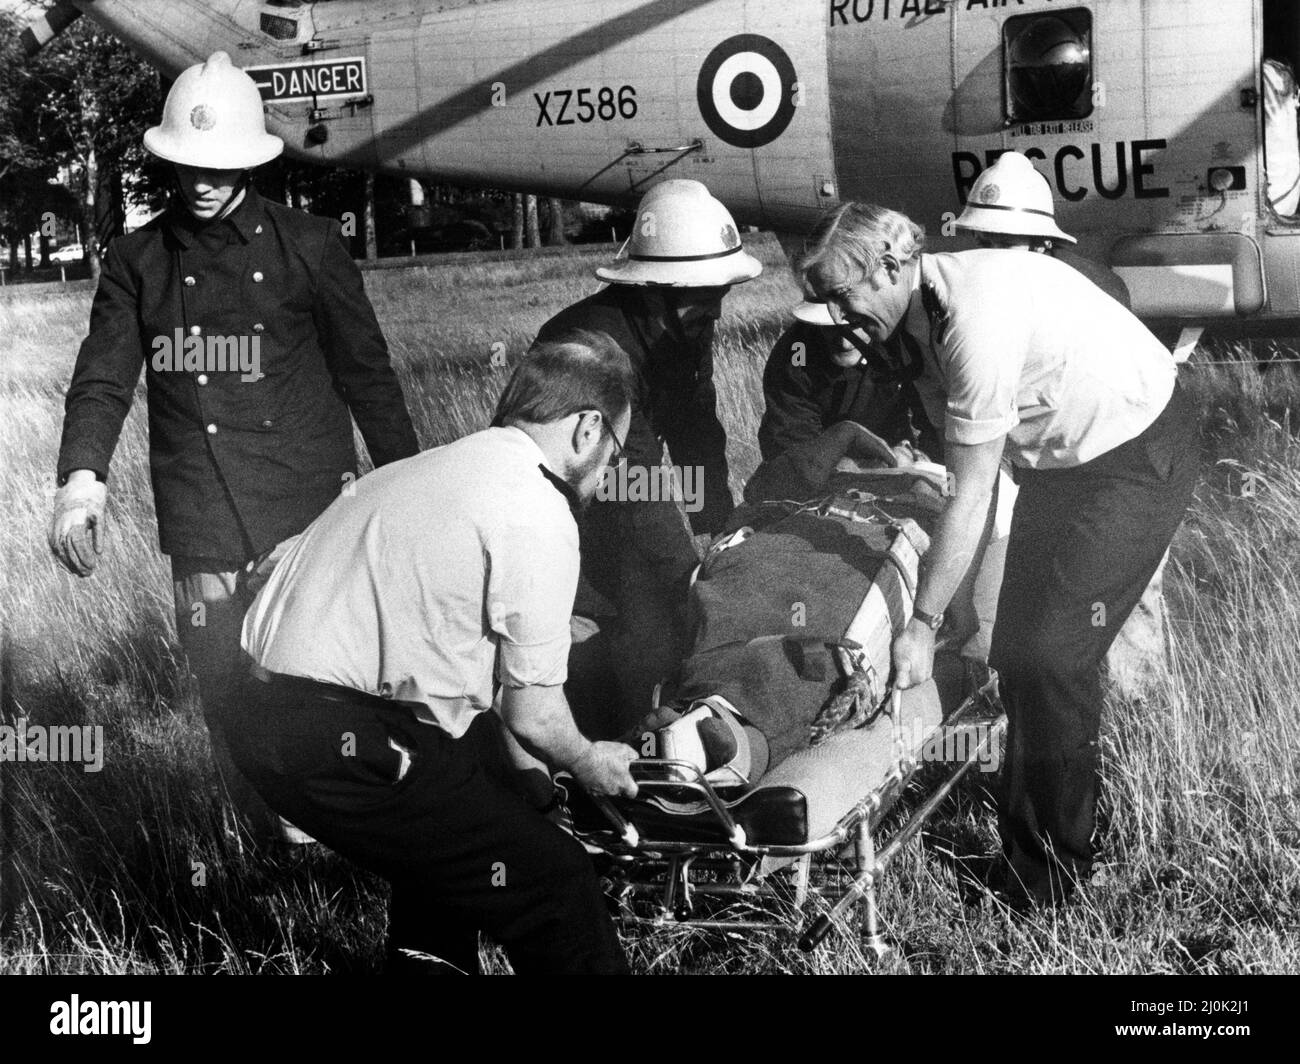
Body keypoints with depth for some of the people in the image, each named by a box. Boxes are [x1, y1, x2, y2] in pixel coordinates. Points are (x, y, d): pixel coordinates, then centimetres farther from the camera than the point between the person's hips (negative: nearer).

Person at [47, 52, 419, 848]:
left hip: (306, 512, -2)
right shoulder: (137, 261, 9)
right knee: (227, 704, 6)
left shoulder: (309, 248, 3)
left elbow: (366, 372, 8)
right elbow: (104, 378, 3)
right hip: (202, 528, 3)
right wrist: (82, 477, -14)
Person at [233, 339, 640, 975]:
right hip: (346, 749, -10)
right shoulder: (538, 515, -8)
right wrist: (587, 762, 15)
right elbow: (533, 714, -5)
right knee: (554, 882, -4)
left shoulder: (428, 468, 19)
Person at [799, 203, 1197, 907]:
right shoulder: (921, 312, -2)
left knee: (1051, 656, -11)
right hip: (1061, 455, 9)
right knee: (1017, 647, 7)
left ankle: (1051, 875, 1)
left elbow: (971, 499, -26)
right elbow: (955, 461, 6)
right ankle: (1023, 821, 21)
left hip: (1136, 456, -9)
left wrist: (923, 625, -21)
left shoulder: (976, 314, -30)